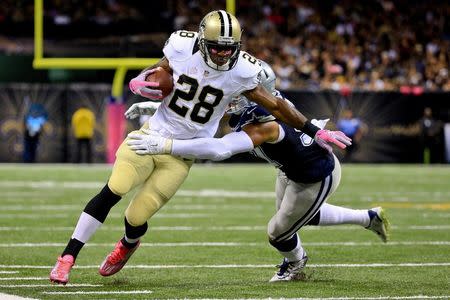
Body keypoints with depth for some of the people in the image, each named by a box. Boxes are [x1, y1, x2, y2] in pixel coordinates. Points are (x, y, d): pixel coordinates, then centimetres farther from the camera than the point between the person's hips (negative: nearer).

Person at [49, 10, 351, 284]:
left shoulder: (241, 71, -16)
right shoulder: (182, 48, -13)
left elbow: (275, 105, -5)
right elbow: (156, 75, 5)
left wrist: (315, 132, -2)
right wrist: (141, 84, -18)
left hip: (182, 153, -1)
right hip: (153, 134, 1)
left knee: (136, 217, -5)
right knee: (113, 191, -18)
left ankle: (128, 245, 34)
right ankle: (68, 256, -6)